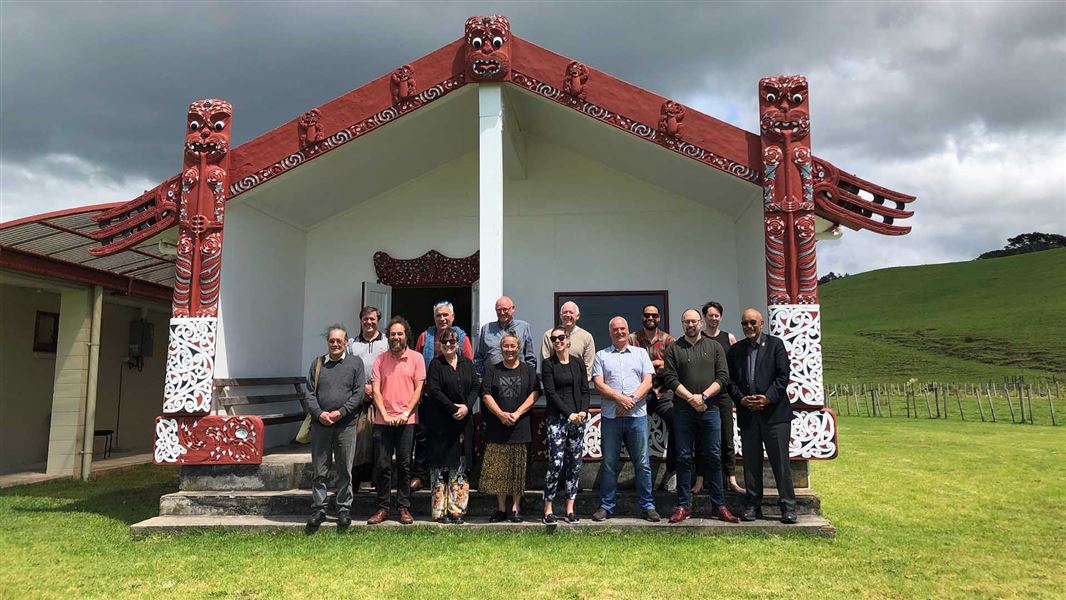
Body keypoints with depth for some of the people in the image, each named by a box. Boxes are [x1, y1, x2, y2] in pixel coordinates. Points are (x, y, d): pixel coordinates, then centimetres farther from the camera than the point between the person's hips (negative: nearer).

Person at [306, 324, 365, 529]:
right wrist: (319, 413, -10)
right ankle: (318, 510, 14)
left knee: (344, 470, 5)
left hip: (346, 425, -2)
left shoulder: (355, 363, 6)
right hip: (320, 425, 2)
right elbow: (310, 393, 7)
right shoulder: (317, 363, 11)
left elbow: (359, 393, -1)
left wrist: (341, 412, -12)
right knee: (319, 471, 5)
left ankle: (344, 510, 14)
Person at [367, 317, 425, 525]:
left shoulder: (416, 358, 4)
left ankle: (404, 508, 12)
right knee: (382, 465, 2)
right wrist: (385, 415, -8)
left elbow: (419, 389, 1)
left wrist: (405, 413, -9)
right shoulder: (380, 359, 8)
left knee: (405, 465, 4)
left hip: (407, 421, -1)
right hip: (383, 421, 1)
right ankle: (383, 508, 12)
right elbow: (376, 390, 3)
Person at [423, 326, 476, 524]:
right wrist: (453, 409, -15)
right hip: (439, 423, -3)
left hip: (462, 422, 3)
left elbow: (475, 388, 8)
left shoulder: (467, 363, 11)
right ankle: (439, 510, 8)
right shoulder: (436, 364, 0)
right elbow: (434, 390, -9)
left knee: (459, 467, 5)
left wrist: (467, 407, -9)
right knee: (439, 466, 1)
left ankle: (456, 508, 12)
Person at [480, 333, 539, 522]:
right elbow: (486, 395, 2)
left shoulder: (528, 370, 8)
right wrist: (501, 414, -13)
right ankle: (501, 508, 12)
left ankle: (515, 508, 12)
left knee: (518, 470, 2)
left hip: (520, 428, -1)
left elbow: (534, 394, 0)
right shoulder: (492, 370, 10)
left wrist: (517, 413, -12)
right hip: (496, 428, 1)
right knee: (498, 469, 2)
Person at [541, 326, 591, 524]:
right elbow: (550, 393, -6)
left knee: (575, 463, 5)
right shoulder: (548, 364, 1)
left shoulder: (578, 363, 11)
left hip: (578, 419, 4)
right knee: (556, 463, -9)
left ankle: (570, 508, 14)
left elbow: (585, 390, 9)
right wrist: (569, 413, -14)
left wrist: (583, 411, -8)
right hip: (557, 418, -4)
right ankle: (548, 508, 2)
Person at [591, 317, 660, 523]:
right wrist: (620, 398, -14)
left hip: (637, 415, 0)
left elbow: (648, 381, 3)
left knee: (642, 463, 3)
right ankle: (606, 506, 14)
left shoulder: (640, 353, 13)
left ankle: (648, 506, 12)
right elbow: (599, 384, -1)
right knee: (609, 463, 5)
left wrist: (632, 400, -11)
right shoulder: (601, 356, 10)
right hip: (610, 416, 0)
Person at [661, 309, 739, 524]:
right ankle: (683, 506, 9)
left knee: (713, 458, 4)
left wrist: (703, 396, -10)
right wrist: (691, 398, -12)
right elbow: (670, 378, -2)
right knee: (684, 458, 3)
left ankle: (718, 506, 11)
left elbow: (723, 377, 2)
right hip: (683, 411, -1)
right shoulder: (673, 349, 7)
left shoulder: (714, 347, 10)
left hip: (709, 410, 1)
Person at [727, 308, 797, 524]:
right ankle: (752, 506, 15)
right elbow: (730, 379, 9)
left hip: (774, 411, -3)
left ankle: (788, 507, 8)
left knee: (780, 461, -1)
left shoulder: (775, 344, 4)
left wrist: (768, 398, -13)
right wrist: (740, 399, -8)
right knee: (751, 463, 7)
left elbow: (783, 375, -4)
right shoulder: (735, 350, 13)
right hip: (747, 414, 3)